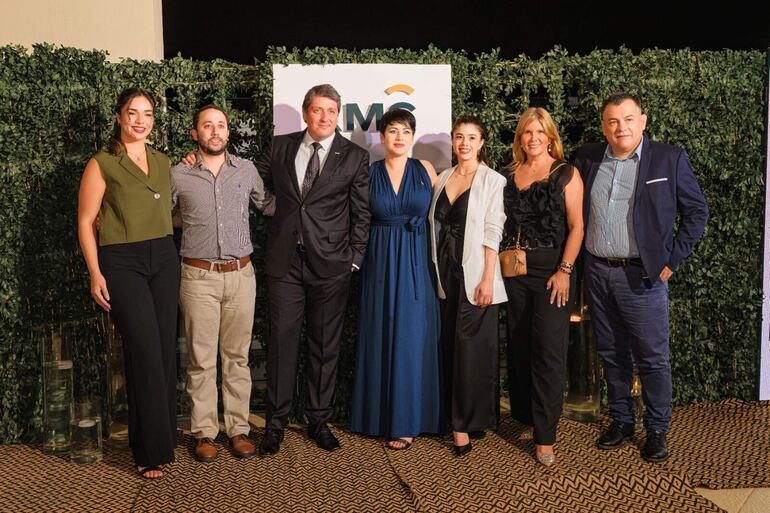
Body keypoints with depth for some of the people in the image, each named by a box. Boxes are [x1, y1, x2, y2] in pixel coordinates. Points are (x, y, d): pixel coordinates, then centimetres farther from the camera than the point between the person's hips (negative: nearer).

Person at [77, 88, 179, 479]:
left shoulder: (163, 162, 13)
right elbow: (85, 222, -3)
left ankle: (163, 438, 19)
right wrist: (95, 274, -9)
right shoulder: (102, 164, -2)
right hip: (121, 263, -5)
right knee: (146, 352, -8)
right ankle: (150, 450, 5)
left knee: (166, 349, 5)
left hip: (164, 258, 5)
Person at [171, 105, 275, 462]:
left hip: (240, 274, 2)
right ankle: (204, 433, 14)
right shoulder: (178, 175, 1)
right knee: (202, 359, 3)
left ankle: (238, 428, 17)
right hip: (199, 276, -2)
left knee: (237, 356, 8)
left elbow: (268, 205, 18)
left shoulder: (246, 170, 7)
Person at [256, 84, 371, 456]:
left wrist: (354, 259, -1)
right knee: (282, 341, 3)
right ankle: (276, 423, 14)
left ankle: (319, 421, 21)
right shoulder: (281, 147, 8)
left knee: (325, 345, 7)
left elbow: (361, 213, 3)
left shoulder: (355, 157, 2)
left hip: (330, 264, -1)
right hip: (284, 260, 1)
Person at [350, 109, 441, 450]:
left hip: (417, 264, 0)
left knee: (412, 339, 2)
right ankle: (382, 415, 17)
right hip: (380, 263, 0)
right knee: (381, 338, 5)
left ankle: (408, 419, 13)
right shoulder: (368, 173, 4)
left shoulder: (425, 170, 4)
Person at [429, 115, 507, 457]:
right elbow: (435, 226, 12)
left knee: (472, 348, -2)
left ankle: (465, 424, 5)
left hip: (473, 273, -5)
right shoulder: (442, 179, 12)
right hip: (445, 273, 5)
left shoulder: (493, 181, -3)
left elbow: (492, 233, -9)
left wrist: (487, 279, -15)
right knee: (450, 347, 9)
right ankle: (456, 416, 20)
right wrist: (436, 272, 7)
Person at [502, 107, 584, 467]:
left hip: (551, 269, -4)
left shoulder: (566, 174, -1)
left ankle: (545, 435, 1)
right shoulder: (510, 175, 11)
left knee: (549, 352, -5)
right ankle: (528, 418, 23)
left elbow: (576, 226, -7)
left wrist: (564, 271, -14)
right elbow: (502, 222, 12)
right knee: (519, 348, 9)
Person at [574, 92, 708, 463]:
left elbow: (697, 211, 1)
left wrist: (672, 260, -5)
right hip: (597, 272, 4)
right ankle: (621, 421, 28)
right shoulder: (587, 159, 6)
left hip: (642, 276, -3)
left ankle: (657, 431, 17)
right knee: (611, 355, 14)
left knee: (653, 358, 3)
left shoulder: (670, 159, -3)